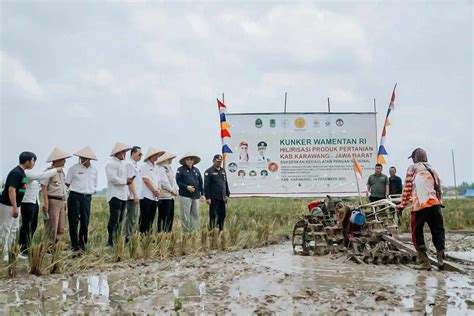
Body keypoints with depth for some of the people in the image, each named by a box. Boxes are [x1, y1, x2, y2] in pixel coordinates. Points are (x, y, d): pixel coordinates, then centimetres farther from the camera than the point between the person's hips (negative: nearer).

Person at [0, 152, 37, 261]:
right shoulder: (16, 173, -20)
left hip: (15, 206, 10)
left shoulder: (22, 173, 10)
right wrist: (15, 208, -26)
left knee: (14, 229, 14)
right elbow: (11, 190, -25)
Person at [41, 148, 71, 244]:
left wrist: (65, 201, 17)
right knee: (52, 228, -6)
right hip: (53, 201, -8)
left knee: (60, 229, 9)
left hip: (61, 201, 8)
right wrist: (46, 203, -19)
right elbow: (43, 187, -14)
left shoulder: (61, 172, 15)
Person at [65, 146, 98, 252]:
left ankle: (82, 244, 16)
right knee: (74, 221, -1)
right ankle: (75, 245, 6)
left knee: (85, 221, 5)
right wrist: (77, 188, 2)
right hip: (75, 197, -4)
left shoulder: (94, 170, 10)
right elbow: (67, 183, 3)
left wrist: (90, 192, 7)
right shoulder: (74, 168, -3)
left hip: (87, 197, 4)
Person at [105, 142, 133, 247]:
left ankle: (116, 240, 15)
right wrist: (125, 181, -12)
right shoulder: (112, 164, -10)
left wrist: (128, 180, 7)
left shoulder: (122, 164, 19)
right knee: (114, 219, -9)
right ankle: (110, 241, -5)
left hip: (123, 195, 9)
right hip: (115, 195, -9)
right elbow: (112, 178, -20)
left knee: (119, 220, 10)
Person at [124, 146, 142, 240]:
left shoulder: (136, 165, 18)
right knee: (131, 217, -7)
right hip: (132, 196, -9)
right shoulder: (130, 164, -10)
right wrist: (135, 195, -20)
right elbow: (130, 180, -17)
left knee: (133, 217, 11)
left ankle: (131, 236, 16)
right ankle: (128, 237, -5)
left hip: (136, 196, 9)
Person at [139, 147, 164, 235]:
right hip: (146, 196, -7)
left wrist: (158, 190, -1)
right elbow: (146, 180, -13)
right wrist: (154, 191, -10)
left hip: (154, 197, 7)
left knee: (151, 218, 7)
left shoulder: (156, 167, 18)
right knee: (145, 218, -7)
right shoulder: (144, 166, -5)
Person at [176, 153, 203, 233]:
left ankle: (193, 231, 13)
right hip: (185, 195, -5)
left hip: (196, 196, 5)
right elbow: (178, 181, -7)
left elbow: (200, 182, 19)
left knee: (195, 214, 6)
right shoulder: (180, 170, 1)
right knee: (185, 215, -5)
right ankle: (186, 232, 1)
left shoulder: (196, 170, 16)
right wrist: (187, 187, -17)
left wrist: (201, 193, 11)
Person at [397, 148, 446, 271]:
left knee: (417, 234, 5)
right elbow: (438, 187, 19)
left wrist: (402, 205, 9)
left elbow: (407, 188, 3)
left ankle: (424, 262, 0)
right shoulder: (432, 169, 20)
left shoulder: (412, 168, 6)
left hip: (419, 205, -4)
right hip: (434, 204, 4)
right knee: (438, 231, 12)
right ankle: (440, 259, 3)